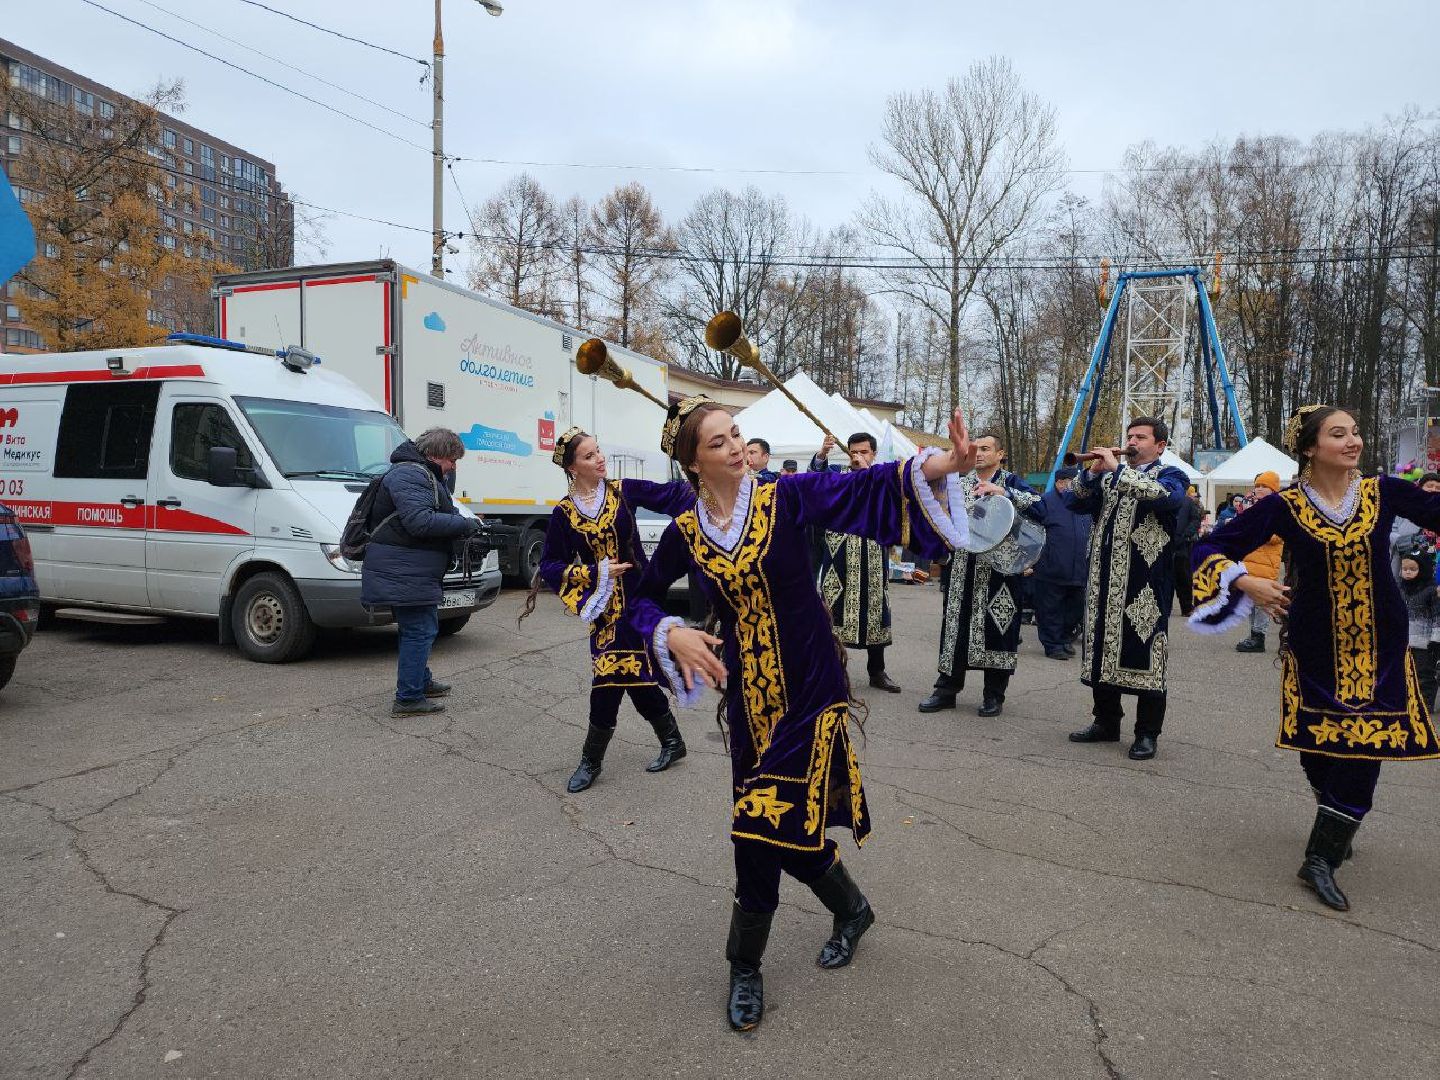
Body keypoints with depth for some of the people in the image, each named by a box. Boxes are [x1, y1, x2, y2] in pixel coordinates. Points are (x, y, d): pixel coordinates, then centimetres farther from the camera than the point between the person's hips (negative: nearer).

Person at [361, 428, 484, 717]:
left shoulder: (425, 475, 20)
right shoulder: (410, 475, -16)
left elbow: (437, 516, 25)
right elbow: (420, 522, -28)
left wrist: (463, 524, 5)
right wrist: (464, 524, -20)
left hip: (411, 572, 11)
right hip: (403, 572, -11)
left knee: (419, 629, 21)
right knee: (420, 631, -7)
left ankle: (421, 682, 36)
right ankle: (408, 699, -2)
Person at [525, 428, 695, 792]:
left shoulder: (623, 491, 0)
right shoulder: (564, 513, 0)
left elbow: (673, 494, -3)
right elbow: (550, 566, 2)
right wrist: (595, 572, -9)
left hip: (639, 597, -1)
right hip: (605, 605, 1)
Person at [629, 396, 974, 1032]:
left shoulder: (786, 497, -8)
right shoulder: (684, 533, -1)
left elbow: (865, 489, -19)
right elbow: (643, 598, 12)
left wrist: (937, 465, -35)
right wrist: (672, 633, -8)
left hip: (811, 686, -3)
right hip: (749, 693, 3)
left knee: (767, 823, -5)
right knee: (778, 824, 11)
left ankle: (746, 964, 21)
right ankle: (851, 909, 42)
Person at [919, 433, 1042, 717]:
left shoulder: (1011, 482, 4)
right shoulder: (960, 484, 15)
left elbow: (1038, 505, -15)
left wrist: (1002, 492, -21)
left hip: (998, 569, -3)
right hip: (961, 569, 3)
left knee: (996, 627, -1)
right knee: (955, 627, 4)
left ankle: (994, 695, 10)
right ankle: (947, 689, 12)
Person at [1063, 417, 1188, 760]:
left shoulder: (1170, 475, 3)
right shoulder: (1110, 476, 20)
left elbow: (1166, 495, -21)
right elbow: (1075, 503, 11)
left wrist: (1116, 469, -19)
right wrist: (1092, 472, -5)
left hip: (1145, 583, -6)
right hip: (1104, 580, 6)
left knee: (1144, 653, -3)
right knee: (1102, 649, 10)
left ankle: (1147, 733, 6)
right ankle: (1106, 722, 21)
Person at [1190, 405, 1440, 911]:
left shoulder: (1384, 492, -4)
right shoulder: (1285, 506, -9)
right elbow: (1211, 547, -7)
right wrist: (1248, 584, -17)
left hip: (1379, 645, 1)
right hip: (1316, 645, -1)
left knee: (1365, 745, -3)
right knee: (1318, 741, 9)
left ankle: (1322, 858, 5)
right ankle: (1336, 827, 38)